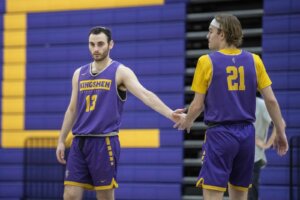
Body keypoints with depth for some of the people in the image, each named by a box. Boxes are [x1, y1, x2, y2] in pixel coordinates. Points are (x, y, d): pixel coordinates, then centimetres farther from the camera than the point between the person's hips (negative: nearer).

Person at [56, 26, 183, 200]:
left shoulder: (120, 72, -4)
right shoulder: (79, 74, 13)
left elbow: (145, 94, -17)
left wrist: (170, 113, -32)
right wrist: (61, 141, 17)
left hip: (105, 142, -5)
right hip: (79, 142, 5)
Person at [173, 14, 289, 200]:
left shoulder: (207, 61, -6)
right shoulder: (254, 60, 4)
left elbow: (197, 105, -3)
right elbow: (271, 100, 3)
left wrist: (187, 121, 17)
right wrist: (280, 132, 13)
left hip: (220, 134, -5)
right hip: (246, 134, 5)